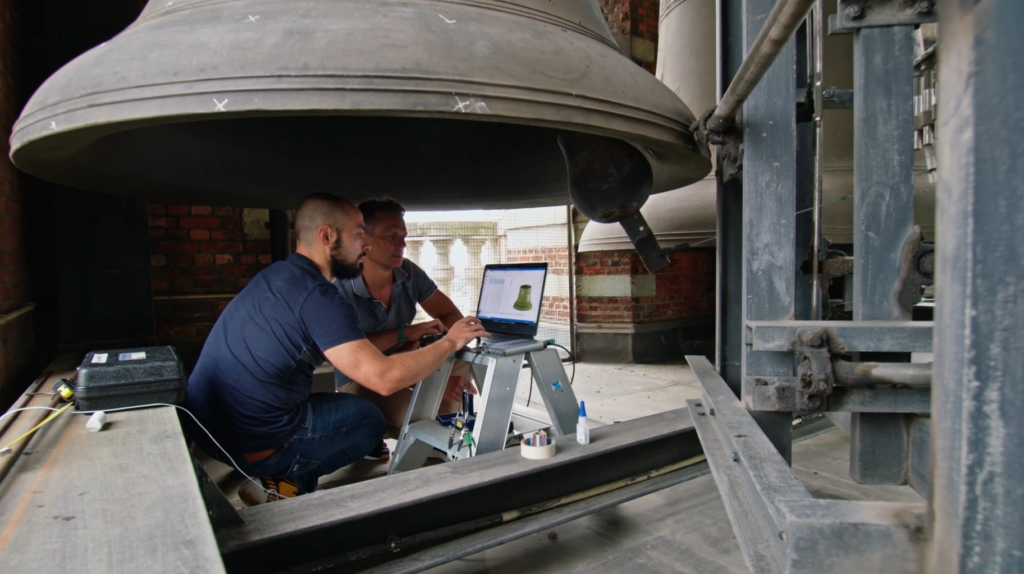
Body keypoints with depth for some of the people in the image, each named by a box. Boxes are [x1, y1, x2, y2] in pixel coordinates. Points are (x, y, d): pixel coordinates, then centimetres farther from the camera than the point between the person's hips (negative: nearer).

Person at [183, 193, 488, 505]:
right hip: (250, 445, -8)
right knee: (369, 417, 12)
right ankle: (286, 484, 6)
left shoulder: (275, 274, 7)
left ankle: (280, 479, 16)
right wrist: (449, 342, -12)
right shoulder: (317, 297, -20)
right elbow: (383, 377, -26)